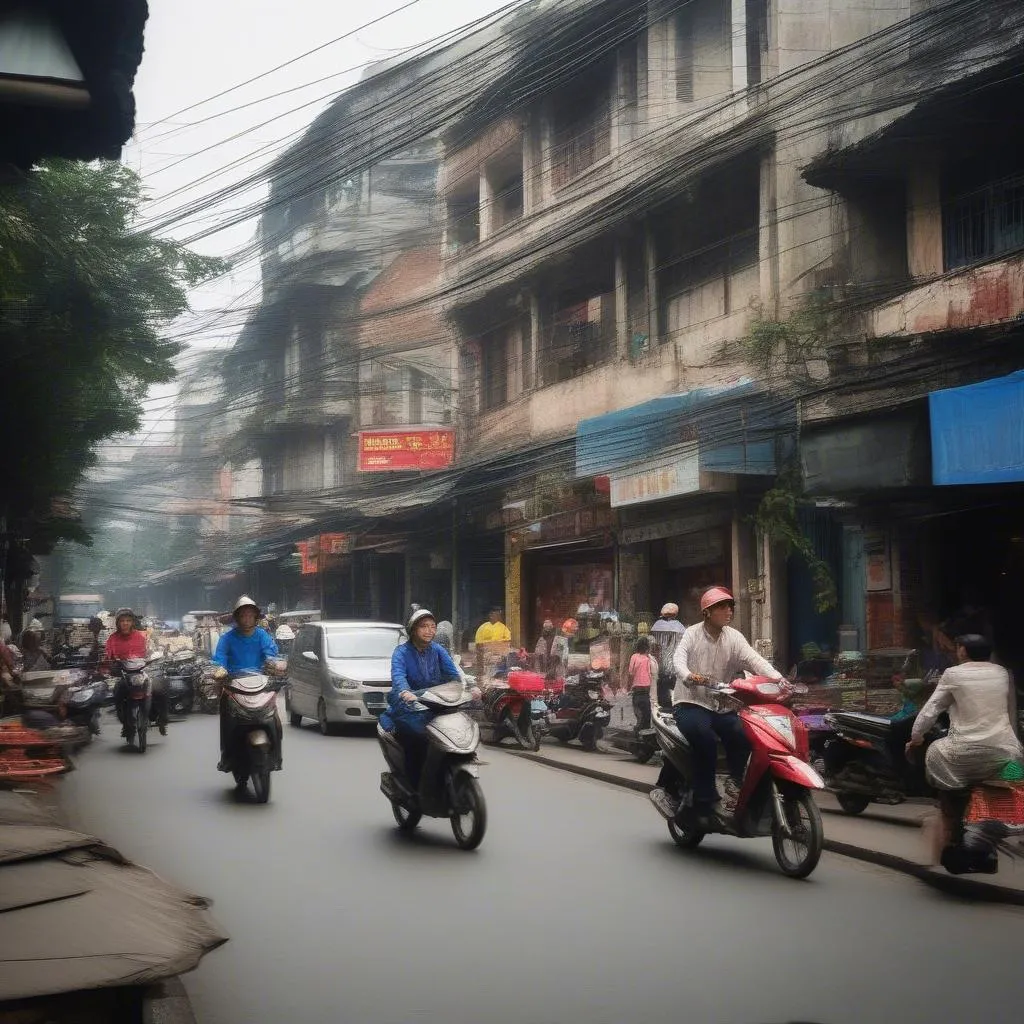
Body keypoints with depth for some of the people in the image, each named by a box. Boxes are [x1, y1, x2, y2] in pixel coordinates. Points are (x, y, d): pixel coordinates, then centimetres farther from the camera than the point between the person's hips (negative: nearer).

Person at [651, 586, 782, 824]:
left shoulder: (734, 637, 6)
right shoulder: (693, 634, -1)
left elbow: (754, 660, -9)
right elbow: (678, 658, -18)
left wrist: (778, 679, -28)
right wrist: (688, 676, -42)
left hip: (721, 706, 4)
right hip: (690, 703, -4)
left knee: (743, 734, -25)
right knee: (706, 738, -31)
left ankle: (735, 781, -3)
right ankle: (705, 803, -23)